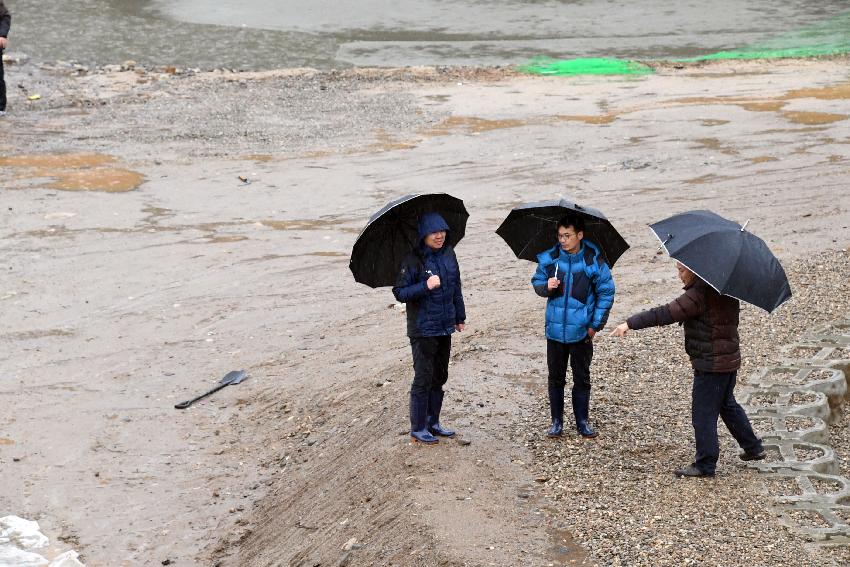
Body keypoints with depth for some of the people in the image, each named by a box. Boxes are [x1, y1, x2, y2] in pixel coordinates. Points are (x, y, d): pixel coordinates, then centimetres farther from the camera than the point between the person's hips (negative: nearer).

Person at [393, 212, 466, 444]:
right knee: (423, 378, -1)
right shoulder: (413, 260, -14)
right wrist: (426, 286, -27)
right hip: (423, 330, -6)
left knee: (440, 377, 14)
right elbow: (399, 292, -15)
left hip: (445, 327, 6)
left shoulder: (448, 255, 5)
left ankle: (433, 422, 26)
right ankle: (418, 428, 10)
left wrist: (460, 316, 19)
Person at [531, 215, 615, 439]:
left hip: (581, 331, -2)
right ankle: (556, 421, 19)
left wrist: (596, 324, -3)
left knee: (582, 378, 9)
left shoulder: (593, 261, -8)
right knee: (556, 378, 9)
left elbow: (606, 292, -1)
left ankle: (582, 422, 20)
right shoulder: (549, 258, -3)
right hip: (555, 329, 2)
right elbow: (537, 282, 10)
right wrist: (546, 286, -14)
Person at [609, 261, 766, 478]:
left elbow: (666, 314, -26)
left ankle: (705, 464, 6)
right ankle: (753, 447, 34)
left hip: (711, 365, -10)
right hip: (730, 360, 10)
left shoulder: (700, 294, -23)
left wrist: (630, 323, -23)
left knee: (703, 413, 0)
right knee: (727, 405, 25)